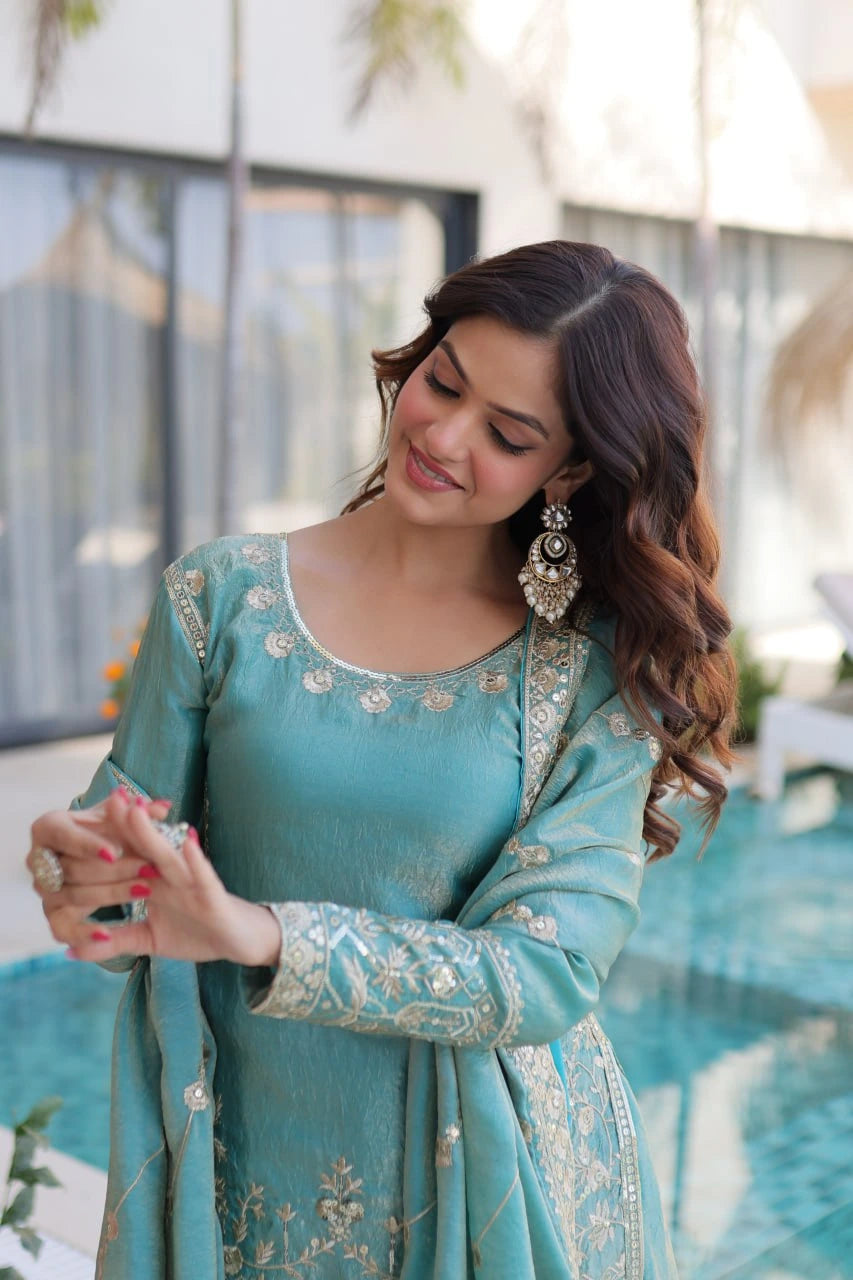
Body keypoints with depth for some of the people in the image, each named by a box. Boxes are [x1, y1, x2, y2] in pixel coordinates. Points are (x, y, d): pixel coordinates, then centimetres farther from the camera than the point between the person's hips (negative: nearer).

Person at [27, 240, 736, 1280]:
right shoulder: (222, 599, -6)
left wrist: (263, 936, -28)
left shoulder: (598, 671, -9)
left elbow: (547, 971, -17)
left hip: (491, 1190, -1)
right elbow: (123, 866, -2)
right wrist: (84, 873, -26)